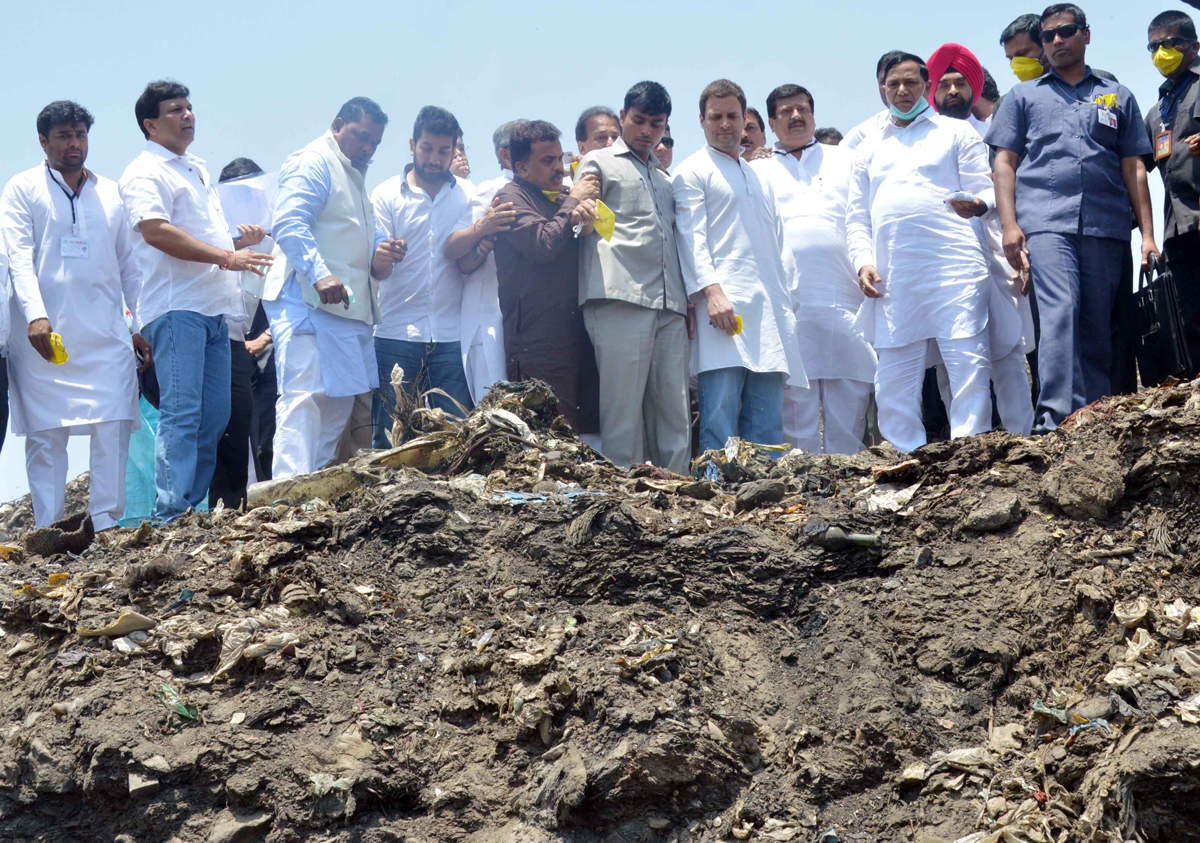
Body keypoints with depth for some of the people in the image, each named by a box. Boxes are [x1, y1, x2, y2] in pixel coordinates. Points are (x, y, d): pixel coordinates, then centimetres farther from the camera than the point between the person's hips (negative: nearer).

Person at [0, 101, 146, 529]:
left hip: (107, 334, 3)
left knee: (114, 429, -9)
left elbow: (128, 265, 22)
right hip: (45, 334, -3)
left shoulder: (110, 194, 19)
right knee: (46, 435, -5)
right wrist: (35, 315, -18)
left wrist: (143, 325, 15)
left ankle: (107, 526, -7)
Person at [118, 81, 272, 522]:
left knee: (215, 416, 7)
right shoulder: (145, 173, -5)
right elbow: (156, 231, -21)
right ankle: (171, 516, -17)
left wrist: (240, 241, 15)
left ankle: (193, 507, 12)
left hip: (213, 310, 9)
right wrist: (226, 256, -25)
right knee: (182, 413, -14)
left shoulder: (198, 170, 25)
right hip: (176, 308, -9)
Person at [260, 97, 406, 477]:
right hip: (309, 304, -10)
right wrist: (319, 274, -34)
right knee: (305, 398, -18)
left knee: (337, 406, 10)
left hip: (347, 308, 10)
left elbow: (365, 237, 37)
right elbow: (288, 223, -20)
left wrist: (381, 254, 12)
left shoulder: (353, 177, 28)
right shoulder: (313, 164, -5)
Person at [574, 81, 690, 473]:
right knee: (623, 412, -10)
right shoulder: (599, 163, 14)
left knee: (674, 416, 0)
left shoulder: (664, 179, 30)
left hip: (669, 307, 6)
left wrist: (690, 304, 18)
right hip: (620, 300, -6)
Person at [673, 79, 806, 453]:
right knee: (719, 416, -13)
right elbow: (691, 236, -5)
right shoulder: (692, 172, 6)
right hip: (725, 306, -6)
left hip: (770, 314, 6)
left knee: (766, 424, 1)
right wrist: (711, 290, -18)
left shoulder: (759, 177, 26)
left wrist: (790, 300, 16)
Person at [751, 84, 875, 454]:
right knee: (797, 401, -3)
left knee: (850, 405, -2)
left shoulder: (846, 161, 19)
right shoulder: (756, 173, 18)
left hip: (846, 298, 0)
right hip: (788, 304, 0)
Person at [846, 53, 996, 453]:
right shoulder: (870, 151, 26)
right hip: (892, 281, 4)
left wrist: (977, 205, -17)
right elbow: (857, 218, 22)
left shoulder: (956, 132, 16)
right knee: (893, 382, -1)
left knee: (969, 367, -13)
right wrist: (863, 262, 4)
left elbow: (986, 188, 8)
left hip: (953, 269, -4)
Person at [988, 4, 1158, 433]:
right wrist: (1010, 225, -1)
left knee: (1099, 326, 0)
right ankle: (1055, 416, -30)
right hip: (1046, 221, -2)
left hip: (1105, 225, 2)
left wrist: (1148, 234, 9)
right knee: (1060, 312, -21)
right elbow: (1004, 163, 12)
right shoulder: (1024, 96, 19)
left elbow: (1134, 169, 18)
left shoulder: (1118, 97, 22)